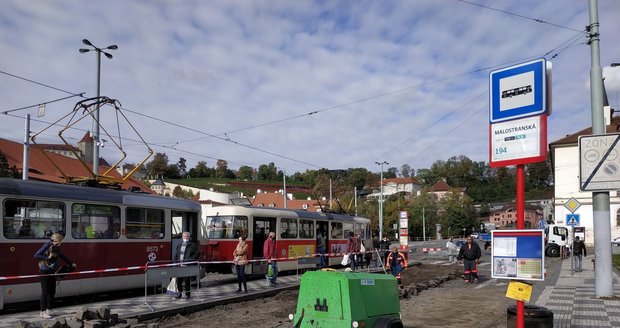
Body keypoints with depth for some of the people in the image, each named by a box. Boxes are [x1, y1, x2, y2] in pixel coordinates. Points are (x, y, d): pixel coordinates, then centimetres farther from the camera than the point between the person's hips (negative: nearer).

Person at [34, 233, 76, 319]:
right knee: (45, 291, -4)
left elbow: (62, 256, 22)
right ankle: (43, 312, 3)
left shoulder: (56, 248, 7)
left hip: (52, 271, 7)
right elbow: (36, 255, -18)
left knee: (52, 291, 8)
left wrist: (71, 263, 27)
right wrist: (47, 257, -24)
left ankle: (49, 309, 20)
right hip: (44, 271, -7)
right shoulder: (47, 246, -14)